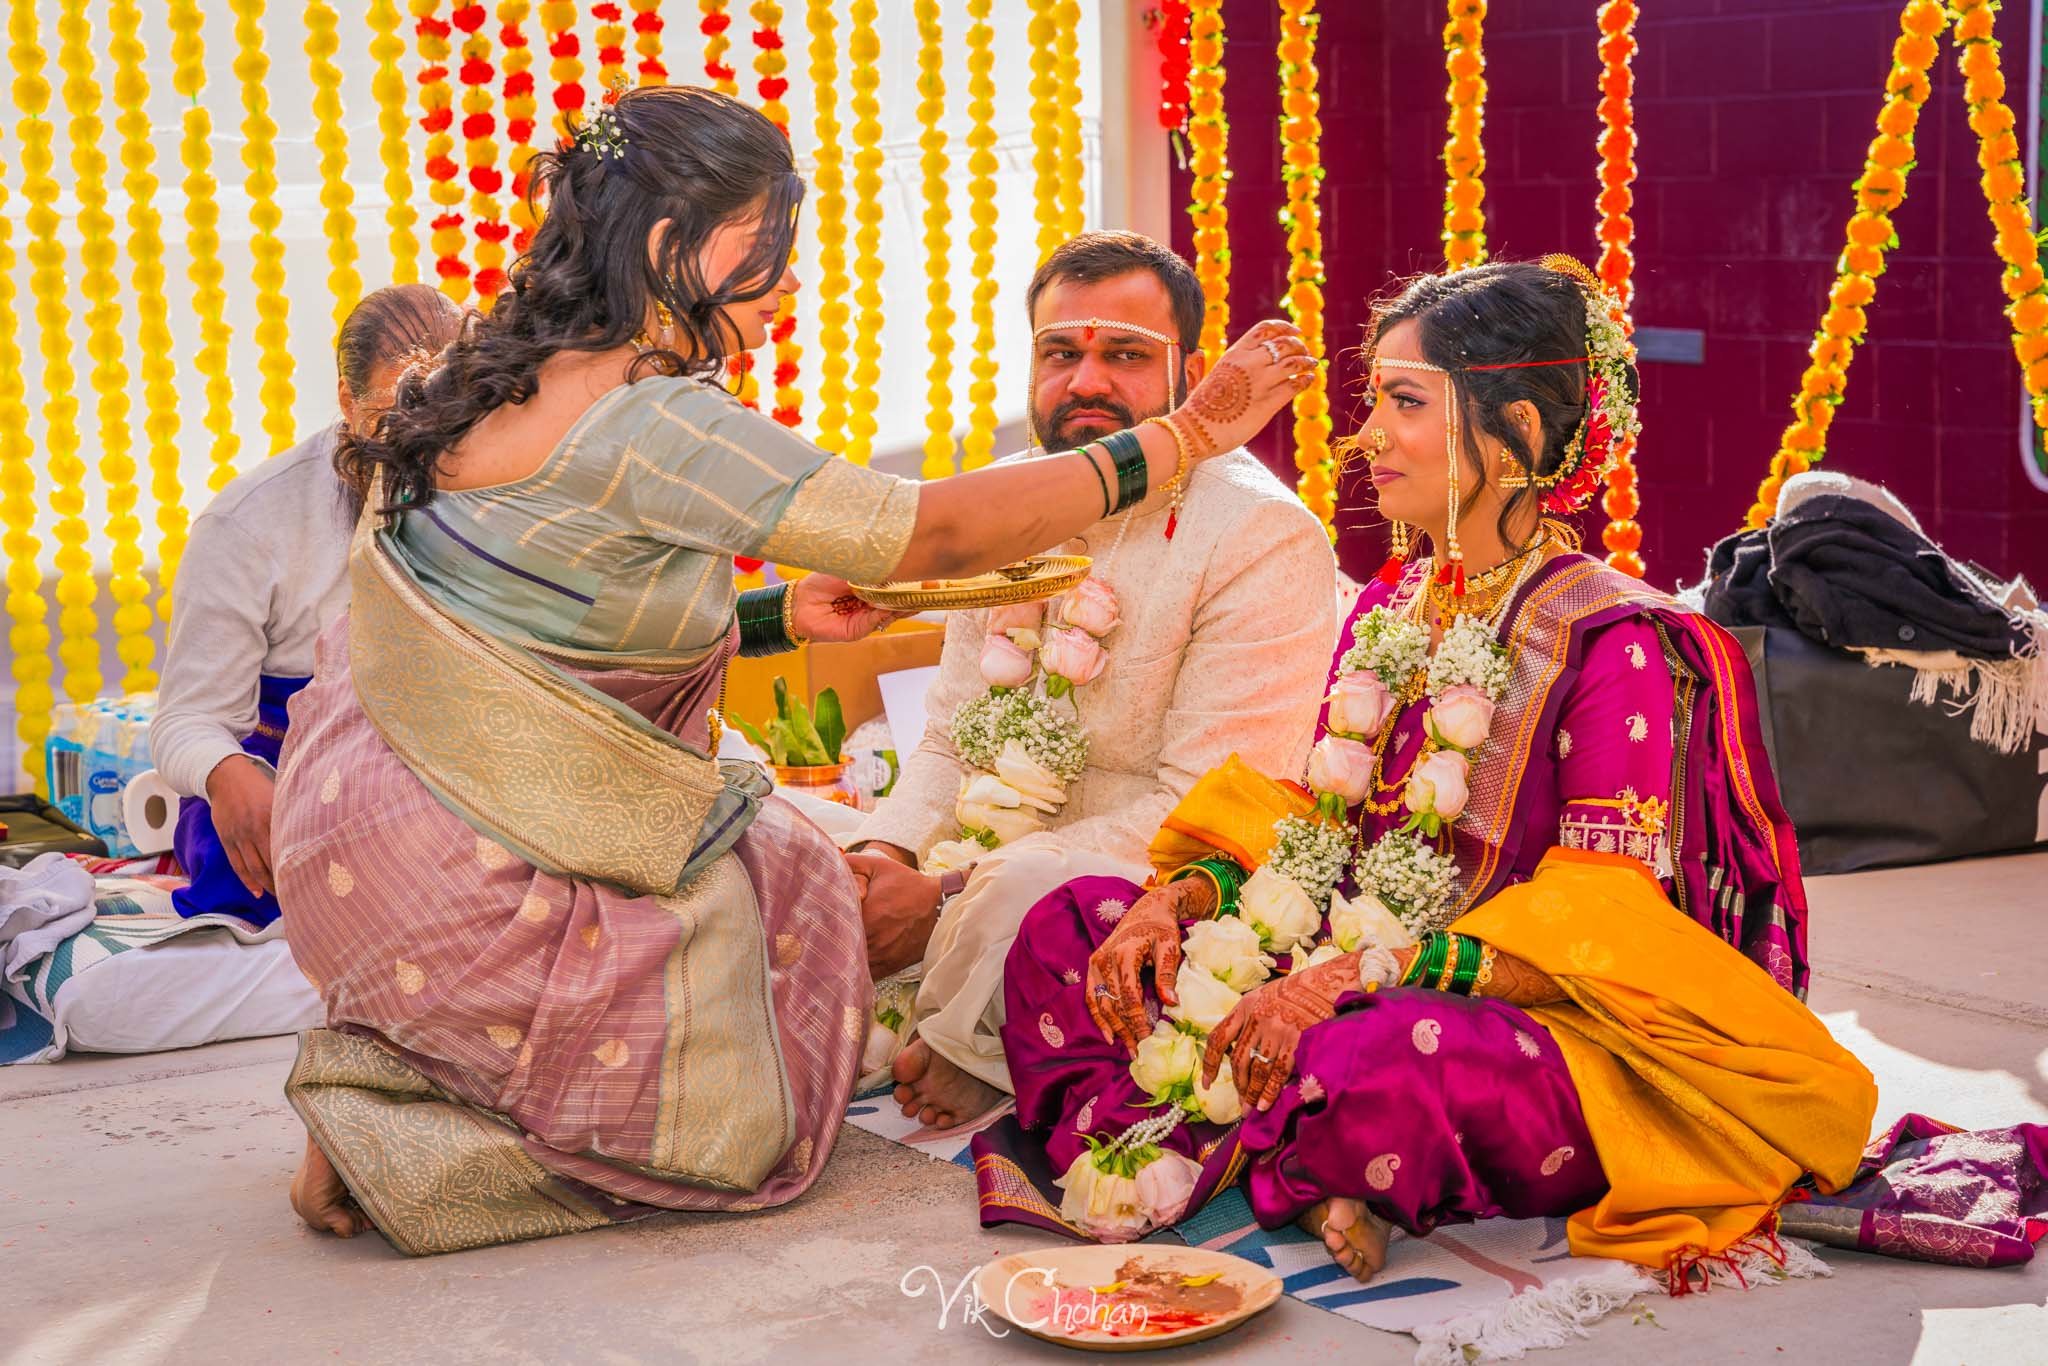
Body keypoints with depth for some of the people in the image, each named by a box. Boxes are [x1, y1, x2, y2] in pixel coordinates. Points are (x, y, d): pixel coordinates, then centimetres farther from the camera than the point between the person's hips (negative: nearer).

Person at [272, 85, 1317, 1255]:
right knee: (740, 1129, 5)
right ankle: (397, 1134, -2)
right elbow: (937, 533, -18)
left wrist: (782, 618, 9)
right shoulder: (655, 421, -21)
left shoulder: (510, 391, 8)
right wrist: (1188, 437, -11)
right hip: (464, 886, -9)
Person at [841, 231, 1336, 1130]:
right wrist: (886, 854, -12)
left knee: (1032, 889, -37)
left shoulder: (1265, 538, -15)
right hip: (1010, 855, 7)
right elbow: (952, 741, 13)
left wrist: (950, 898, -25)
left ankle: (961, 1069, -10)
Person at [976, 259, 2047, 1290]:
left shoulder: (1613, 641, -13)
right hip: (1363, 980, 7)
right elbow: (1315, 822, 15)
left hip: (1553, 1026, -7)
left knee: (1376, 1061, -41)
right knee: (1069, 928, -6)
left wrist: (1353, 976, -28)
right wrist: (1175, 897, -5)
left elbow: (1596, 924, -19)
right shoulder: (1390, 609, 12)